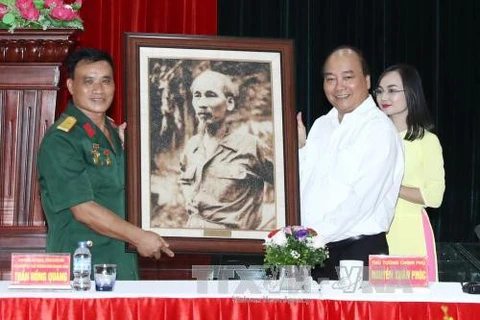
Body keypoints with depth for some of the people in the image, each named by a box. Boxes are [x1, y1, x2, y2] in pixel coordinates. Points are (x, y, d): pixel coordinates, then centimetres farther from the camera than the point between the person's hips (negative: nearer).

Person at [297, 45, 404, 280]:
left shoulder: (379, 129, -8)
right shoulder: (321, 125, 15)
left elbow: (360, 200, -17)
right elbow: (303, 184, 14)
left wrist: (315, 235, -20)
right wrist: (299, 147, 1)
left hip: (358, 251, -6)